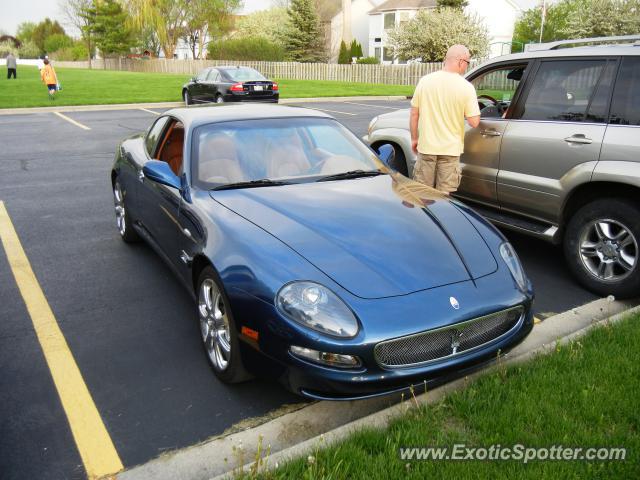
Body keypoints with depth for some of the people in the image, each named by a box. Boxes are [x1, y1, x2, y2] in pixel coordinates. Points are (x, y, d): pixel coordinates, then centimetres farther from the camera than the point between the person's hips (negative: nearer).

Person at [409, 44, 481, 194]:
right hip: (450, 149, -2)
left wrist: (414, 139, 13)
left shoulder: (425, 81, -3)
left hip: (426, 147, 2)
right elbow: (474, 122, -10)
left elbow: (414, 114, 1)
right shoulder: (466, 87, -10)